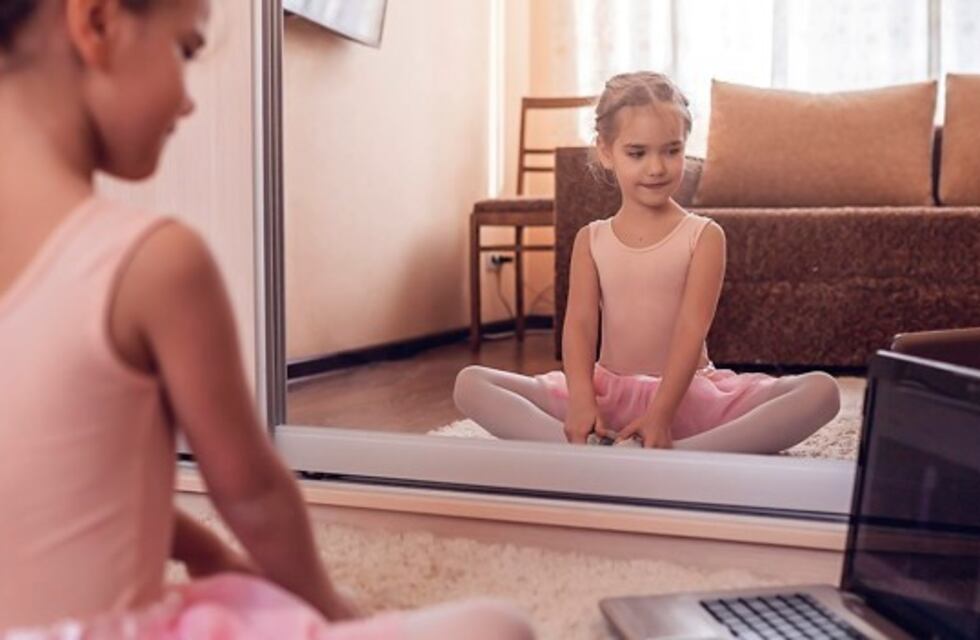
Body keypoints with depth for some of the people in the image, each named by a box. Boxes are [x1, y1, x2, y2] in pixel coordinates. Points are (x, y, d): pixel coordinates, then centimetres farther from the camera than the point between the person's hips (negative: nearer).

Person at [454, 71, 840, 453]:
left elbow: (691, 329, -13)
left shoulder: (705, 236, -1)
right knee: (470, 384, -17)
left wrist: (660, 416, -27)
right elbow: (580, 325, -7)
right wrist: (582, 402, -27)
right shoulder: (590, 240, 6)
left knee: (822, 390, -26)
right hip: (607, 393, 2)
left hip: (687, 392, -1)